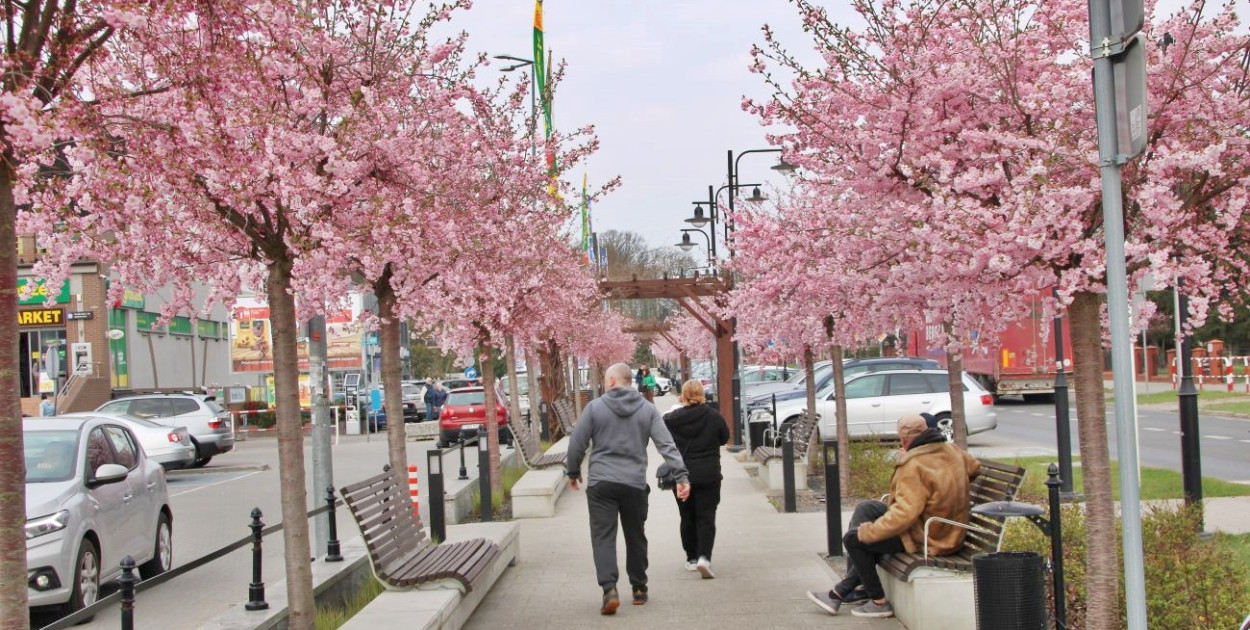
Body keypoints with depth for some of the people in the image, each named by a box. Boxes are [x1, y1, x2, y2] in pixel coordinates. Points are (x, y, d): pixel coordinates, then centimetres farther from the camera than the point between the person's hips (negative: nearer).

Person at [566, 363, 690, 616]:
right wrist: (681, 475, -5)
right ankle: (639, 590, 25)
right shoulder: (647, 409, 6)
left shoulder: (595, 407, -1)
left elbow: (577, 444, 0)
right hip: (635, 484, 3)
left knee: (603, 537, -3)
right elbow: (666, 445, -3)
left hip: (601, 484, -3)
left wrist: (573, 472, 16)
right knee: (636, 537, 16)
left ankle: (609, 590, -18)